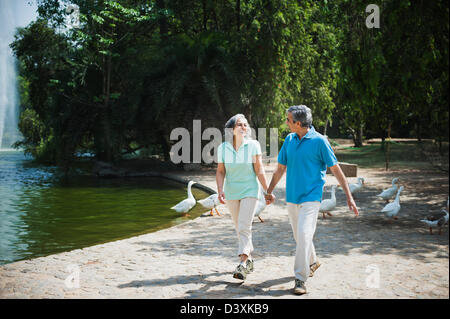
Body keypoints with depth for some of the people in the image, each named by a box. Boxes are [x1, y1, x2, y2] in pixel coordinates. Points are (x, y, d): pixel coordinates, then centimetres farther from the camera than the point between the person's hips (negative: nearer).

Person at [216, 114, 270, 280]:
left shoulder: (253, 145, -8)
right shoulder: (223, 148, -3)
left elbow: (259, 170, -7)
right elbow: (220, 171, 0)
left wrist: (267, 191, -9)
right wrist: (220, 190, -14)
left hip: (250, 190, -3)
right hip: (231, 192, 3)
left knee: (244, 227, -15)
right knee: (239, 228, 13)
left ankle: (242, 264, -18)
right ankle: (249, 260, 30)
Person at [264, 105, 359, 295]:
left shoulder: (319, 141, -10)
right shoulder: (289, 140, 6)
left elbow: (335, 169, -5)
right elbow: (281, 168, 17)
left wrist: (349, 196, -6)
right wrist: (269, 192, 22)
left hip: (311, 196, -6)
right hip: (292, 196, 6)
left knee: (304, 234, -17)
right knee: (299, 235, 17)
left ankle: (300, 279, -11)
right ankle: (312, 262, 42)